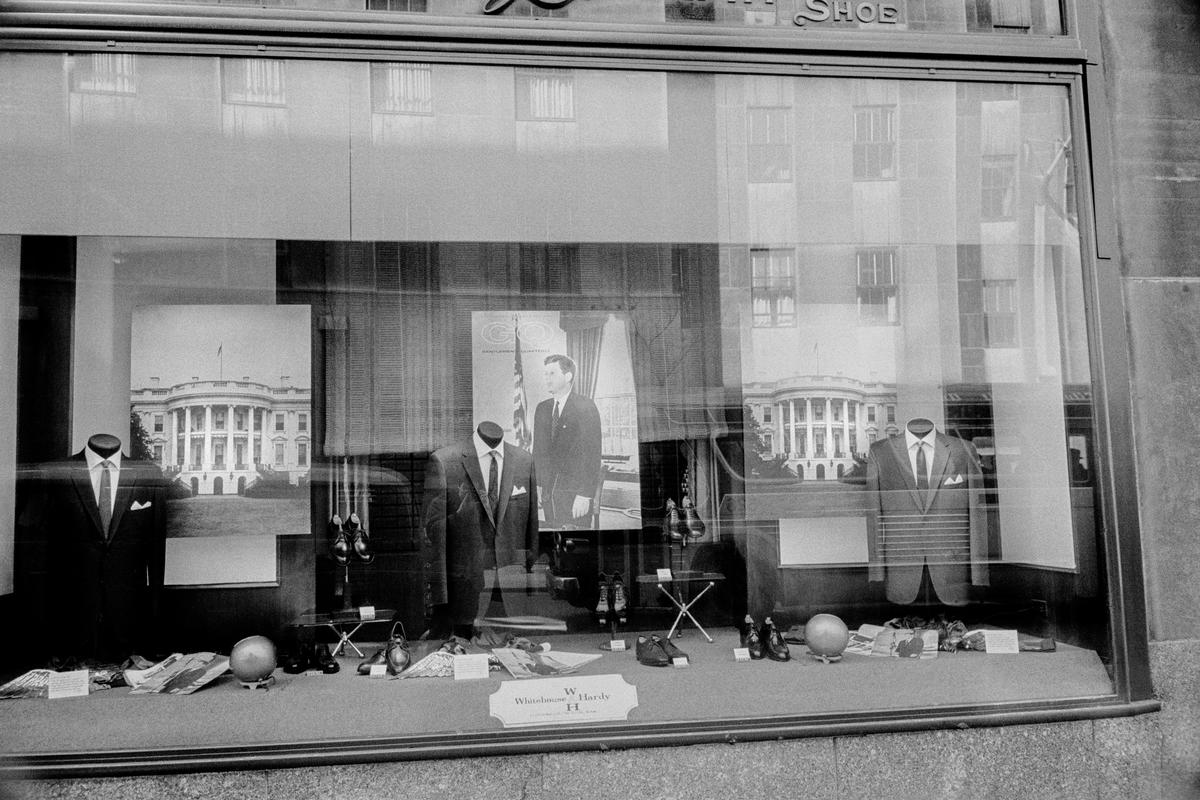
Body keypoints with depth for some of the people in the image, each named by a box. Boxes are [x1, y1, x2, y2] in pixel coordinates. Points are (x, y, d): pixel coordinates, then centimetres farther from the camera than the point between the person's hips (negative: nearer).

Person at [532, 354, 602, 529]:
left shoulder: (585, 407, -7)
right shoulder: (542, 409, 13)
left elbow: (592, 454, -12)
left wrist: (585, 495, -17)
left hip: (575, 495, -6)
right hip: (548, 494, 6)